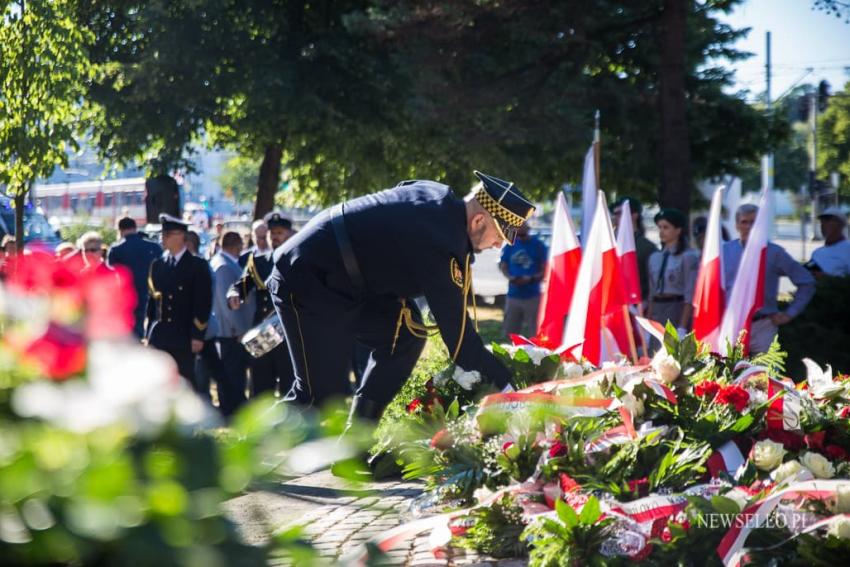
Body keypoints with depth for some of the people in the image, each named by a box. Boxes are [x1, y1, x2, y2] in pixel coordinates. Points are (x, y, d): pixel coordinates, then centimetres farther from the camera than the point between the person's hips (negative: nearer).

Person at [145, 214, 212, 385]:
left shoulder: (197, 266, -2)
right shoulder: (157, 265, 11)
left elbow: (203, 303, -5)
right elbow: (151, 301, 12)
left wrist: (197, 335, -11)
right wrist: (148, 335, 8)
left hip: (184, 338, -4)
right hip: (159, 338, 4)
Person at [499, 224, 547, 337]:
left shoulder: (538, 246, -3)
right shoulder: (510, 245, 7)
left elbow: (545, 270, -3)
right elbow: (503, 265, 14)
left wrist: (531, 279, -20)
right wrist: (509, 277, -7)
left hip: (532, 296, -4)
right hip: (513, 295, 4)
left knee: (534, 335, -2)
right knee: (510, 332, 8)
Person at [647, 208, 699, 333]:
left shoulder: (688, 257, -5)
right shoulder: (654, 258, 14)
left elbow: (690, 296, -10)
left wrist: (682, 328, -16)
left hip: (678, 312, -6)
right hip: (657, 312, 6)